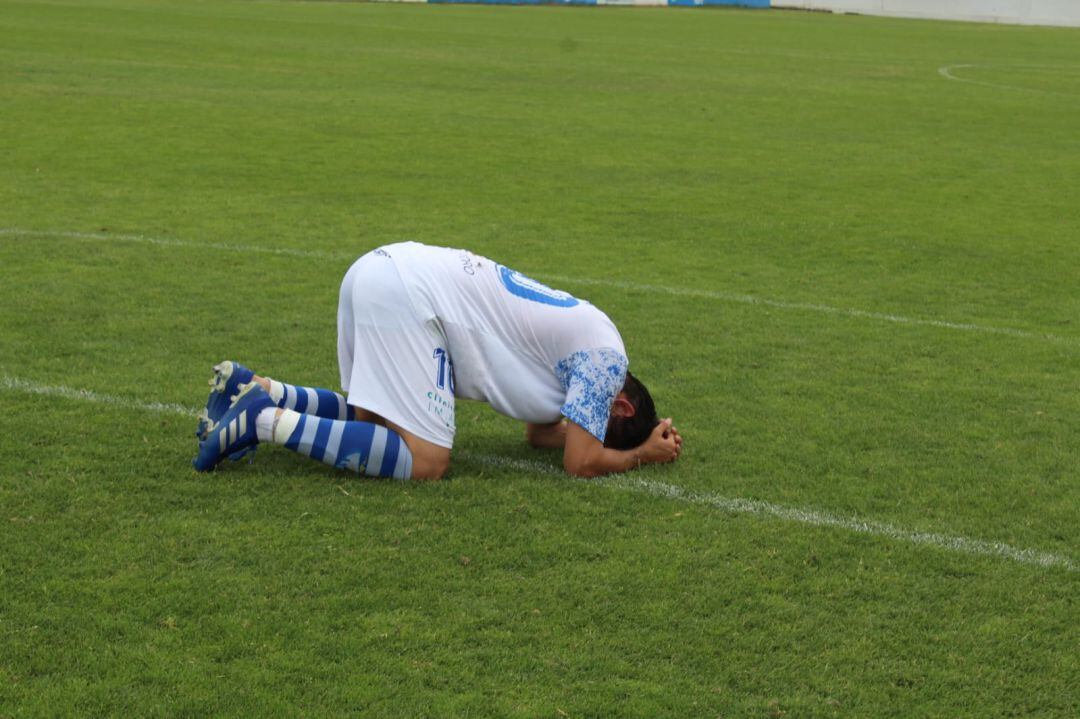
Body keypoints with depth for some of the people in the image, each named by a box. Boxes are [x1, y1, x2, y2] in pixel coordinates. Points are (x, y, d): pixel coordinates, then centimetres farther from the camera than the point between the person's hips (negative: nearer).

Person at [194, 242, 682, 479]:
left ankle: (255, 390, 10)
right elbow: (583, 462, -3)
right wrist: (642, 455, 16)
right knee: (425, 460, -12)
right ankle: (267, 422, -16)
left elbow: (541, 431, 34)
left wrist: (647, 438, 30)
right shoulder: (606, 358, 0)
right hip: (407, 294, -10)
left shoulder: (575, 342, 26)